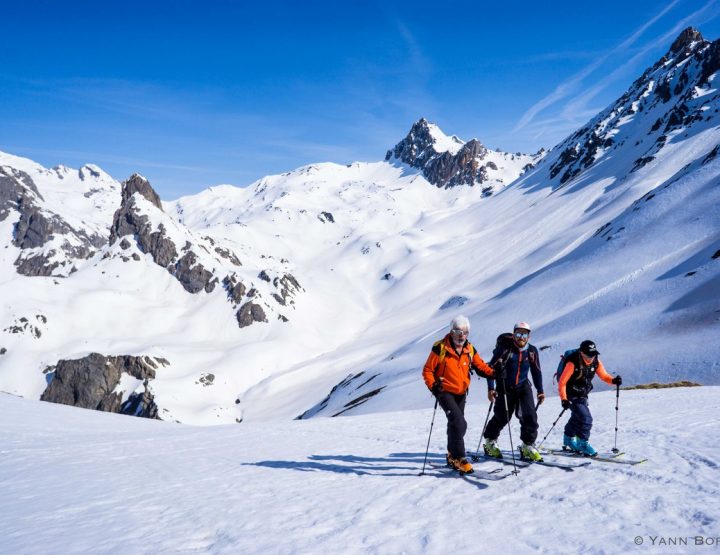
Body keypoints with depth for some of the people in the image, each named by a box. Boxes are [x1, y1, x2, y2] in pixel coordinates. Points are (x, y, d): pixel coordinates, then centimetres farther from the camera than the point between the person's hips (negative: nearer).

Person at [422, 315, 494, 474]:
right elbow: (427, 370, -11)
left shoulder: (469, 349, 0)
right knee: (459, 424, -20)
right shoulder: (440, 348, -16)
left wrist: (493, 373, -12)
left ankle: (452, 455, 37)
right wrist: (433, 386, -24)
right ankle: (459, 459, -12)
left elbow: (480, 365, 7)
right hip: (445, 392, -6)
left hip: (461, 393, 6)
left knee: (455, 425, 19)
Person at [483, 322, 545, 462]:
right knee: (502, 417, 5)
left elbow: (536, 371, 12)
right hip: (505, 387, -3)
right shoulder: (504, 348, -14)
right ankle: (490, 442, 29)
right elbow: (491, 367, -11)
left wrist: (540, 391, 10)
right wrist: (491, 388, -16)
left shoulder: (532, 351, -1)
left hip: (523, 387, 3)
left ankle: (528, 446, 2)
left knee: (530, 415, -11)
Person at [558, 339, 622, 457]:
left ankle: (568, 440, 44)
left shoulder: (596, 362, -9)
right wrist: (563, 399, -28)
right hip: (571, 396, -7)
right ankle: (582, 444, -2)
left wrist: (613, 380, -23)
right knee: (586, 419, -18)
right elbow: (562, 382, -23)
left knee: (577, 418, 23)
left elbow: (604, 376, -2)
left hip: (583, 396, 7)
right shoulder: (573, 363, -27)